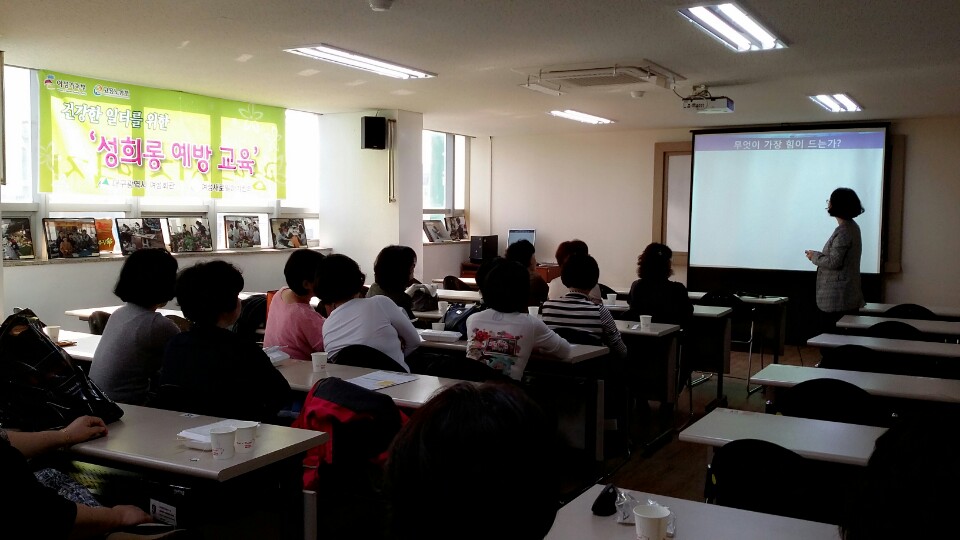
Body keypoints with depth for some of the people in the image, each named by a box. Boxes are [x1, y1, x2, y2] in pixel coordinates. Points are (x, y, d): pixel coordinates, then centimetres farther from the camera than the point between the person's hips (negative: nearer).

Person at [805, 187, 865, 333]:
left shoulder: (843, 231, -17)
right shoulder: (852, 227, 14)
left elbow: (834, 262, -21)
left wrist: (814, 256, -6)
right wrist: (818, 256, 14)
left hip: (837, 299, -10)